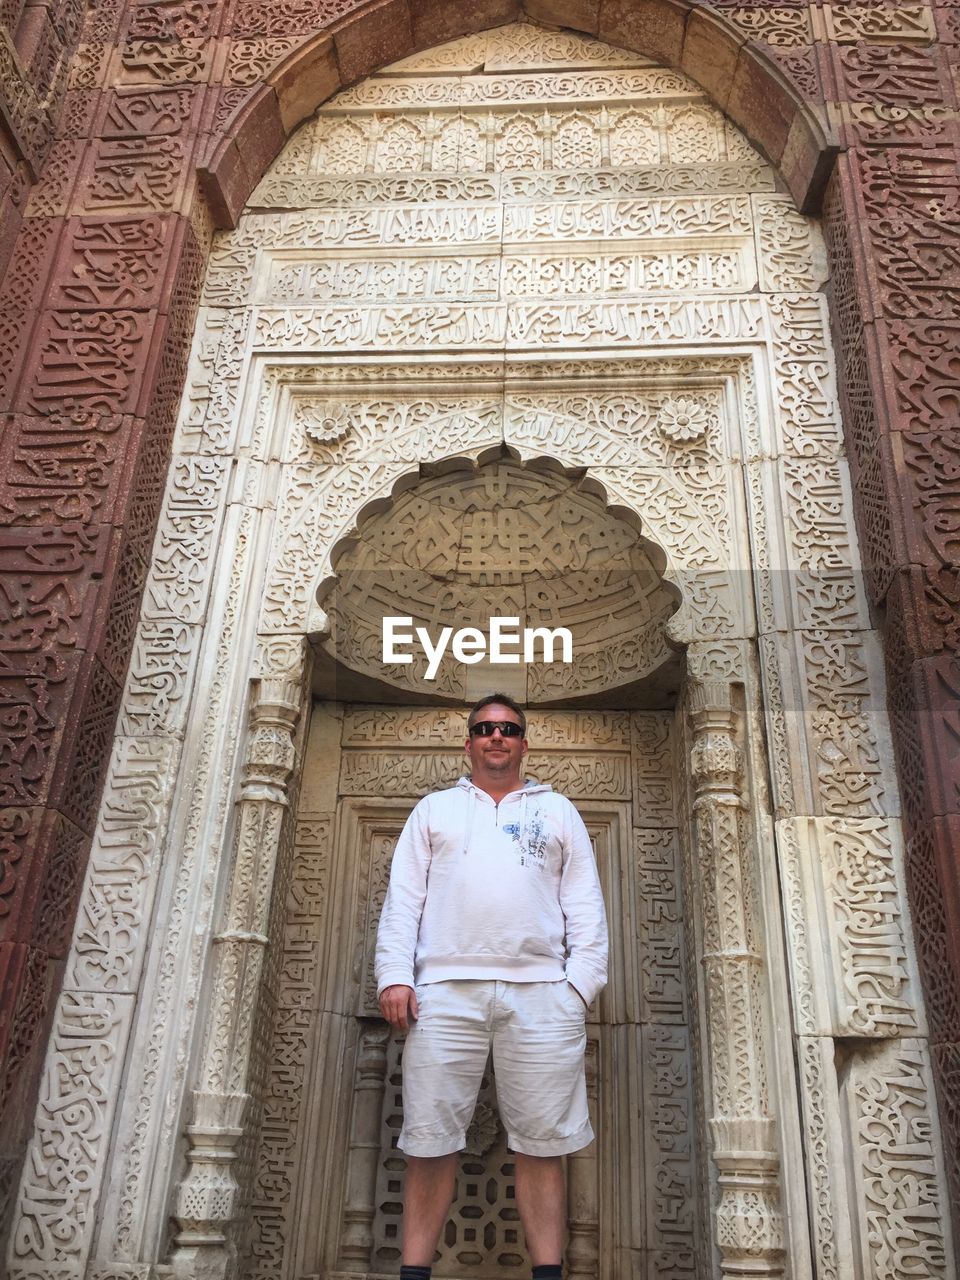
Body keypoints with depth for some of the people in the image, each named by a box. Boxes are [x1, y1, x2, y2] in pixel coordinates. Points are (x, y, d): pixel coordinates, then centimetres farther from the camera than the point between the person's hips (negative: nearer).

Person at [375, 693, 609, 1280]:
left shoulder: (558, 811, 18)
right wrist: (395, 974, -2)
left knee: (542, 1142, 0)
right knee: (431, 1139, 1)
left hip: (541, 991, 0)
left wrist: (583, 979, -1)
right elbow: (403, 896, 10)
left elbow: (585, 904, 11)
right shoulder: (435, 808, 18)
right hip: (445, 989, 0)